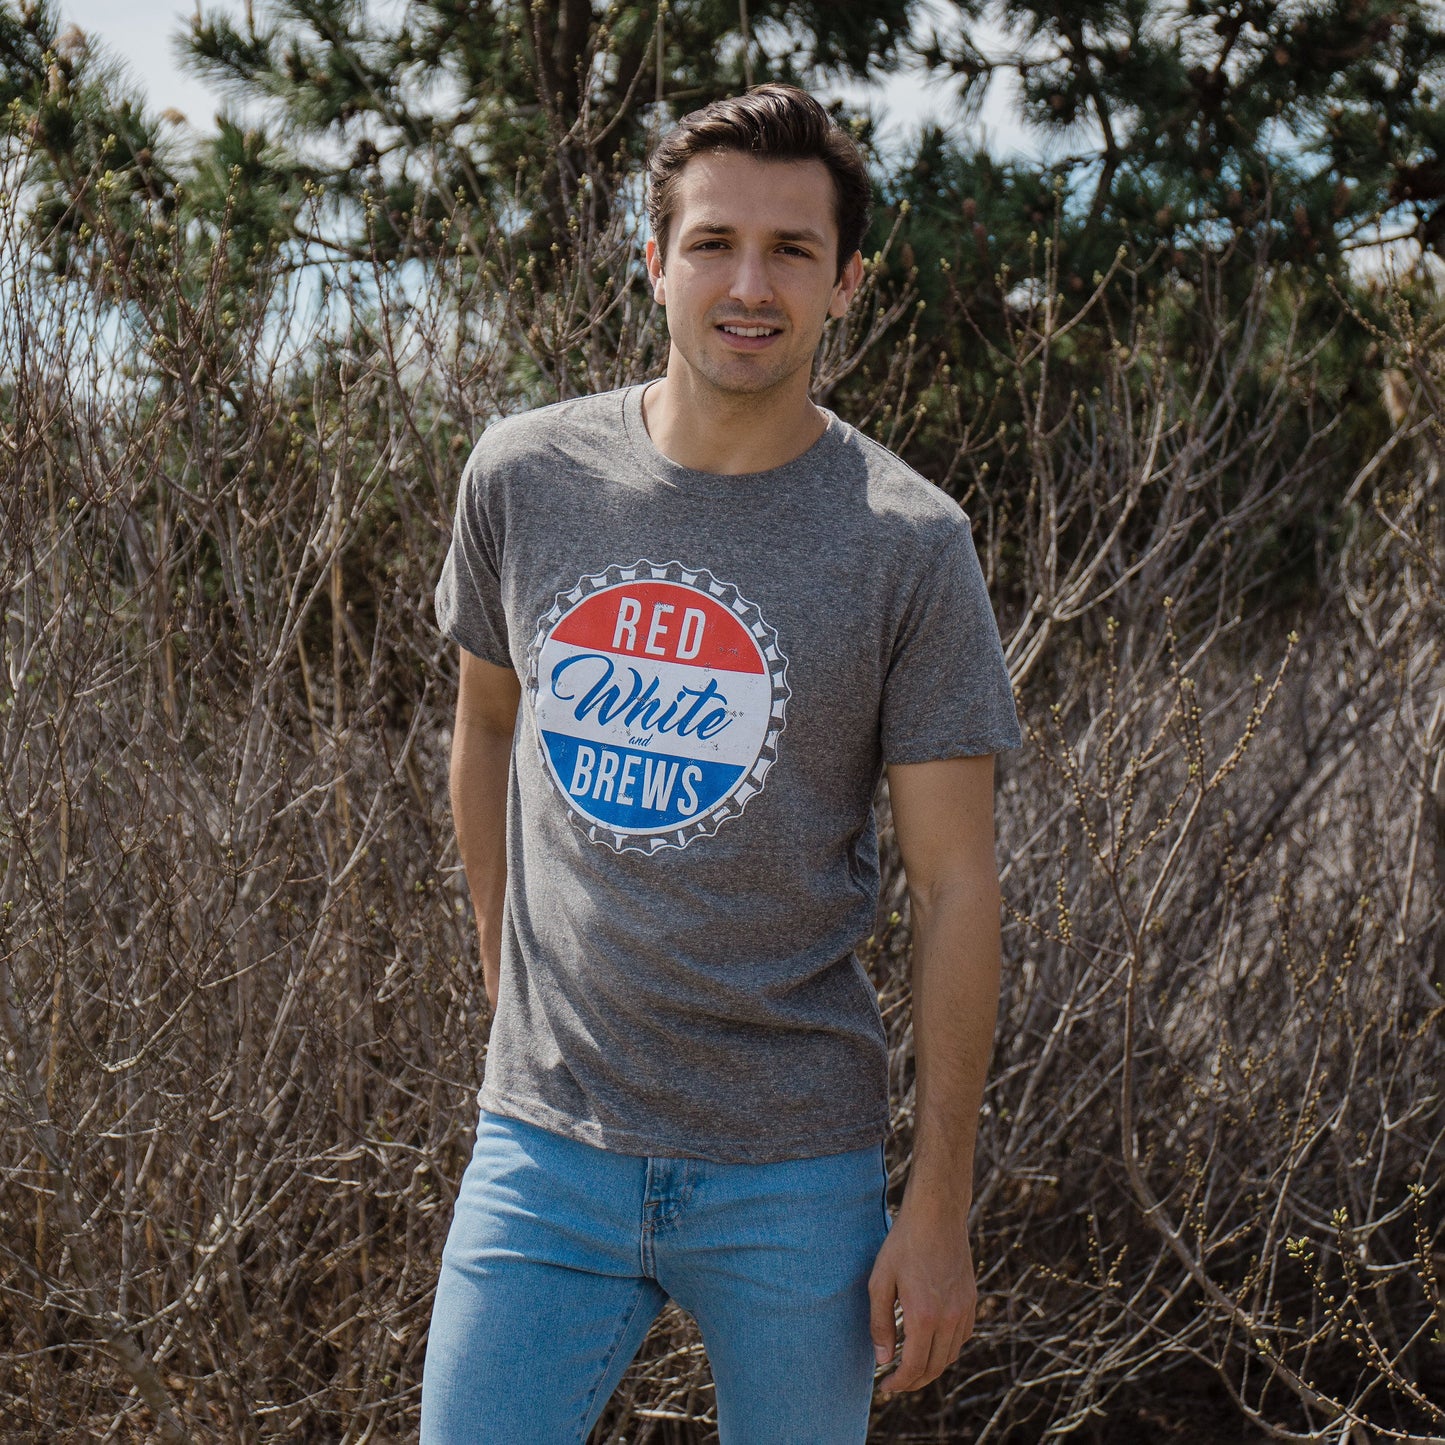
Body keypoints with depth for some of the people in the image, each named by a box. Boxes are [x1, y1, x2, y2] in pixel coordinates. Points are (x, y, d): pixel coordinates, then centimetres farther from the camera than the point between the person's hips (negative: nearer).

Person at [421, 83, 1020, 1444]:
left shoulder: (909, 544, -8)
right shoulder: (522, 478, 0)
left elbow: (954, 887, -6)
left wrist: (940, 1204, -6)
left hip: (794, 1173, -2)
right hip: (544, 1141, 2)